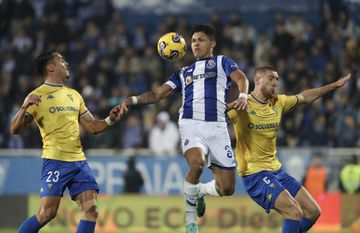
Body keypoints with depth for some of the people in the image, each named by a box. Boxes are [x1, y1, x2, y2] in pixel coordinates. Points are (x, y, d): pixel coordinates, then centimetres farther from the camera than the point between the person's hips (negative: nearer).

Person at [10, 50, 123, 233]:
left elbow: (92, 126, 22)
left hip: (79, 161, 7)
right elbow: (15, 129, -8)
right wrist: (24, 107, -25)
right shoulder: (38, 96, -2)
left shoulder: (74, 95, 19)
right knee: (47, 213, -11)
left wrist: (110, 120, 3)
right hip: (55, 161, -7)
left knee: (90, 210, -5)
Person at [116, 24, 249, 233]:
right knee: (196, 163, -33)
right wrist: (133, 100, 2)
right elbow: (157, 94, 20)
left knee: (227, 188, -5)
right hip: (191, 124, 0)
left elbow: (240, 78, -4)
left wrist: (243, 95, -27)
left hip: (217, 127, 0)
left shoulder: (222, 62, 15)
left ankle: (199, 191, 32)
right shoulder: (184, 72, 24)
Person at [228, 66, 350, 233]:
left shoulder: (278, 102, 9)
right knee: (295, 212, -22)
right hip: (255, 174, -8)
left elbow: (305, 97, 26)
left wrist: (335, 85, 29)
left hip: (276, 170, 8)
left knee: (313, 211, 7)